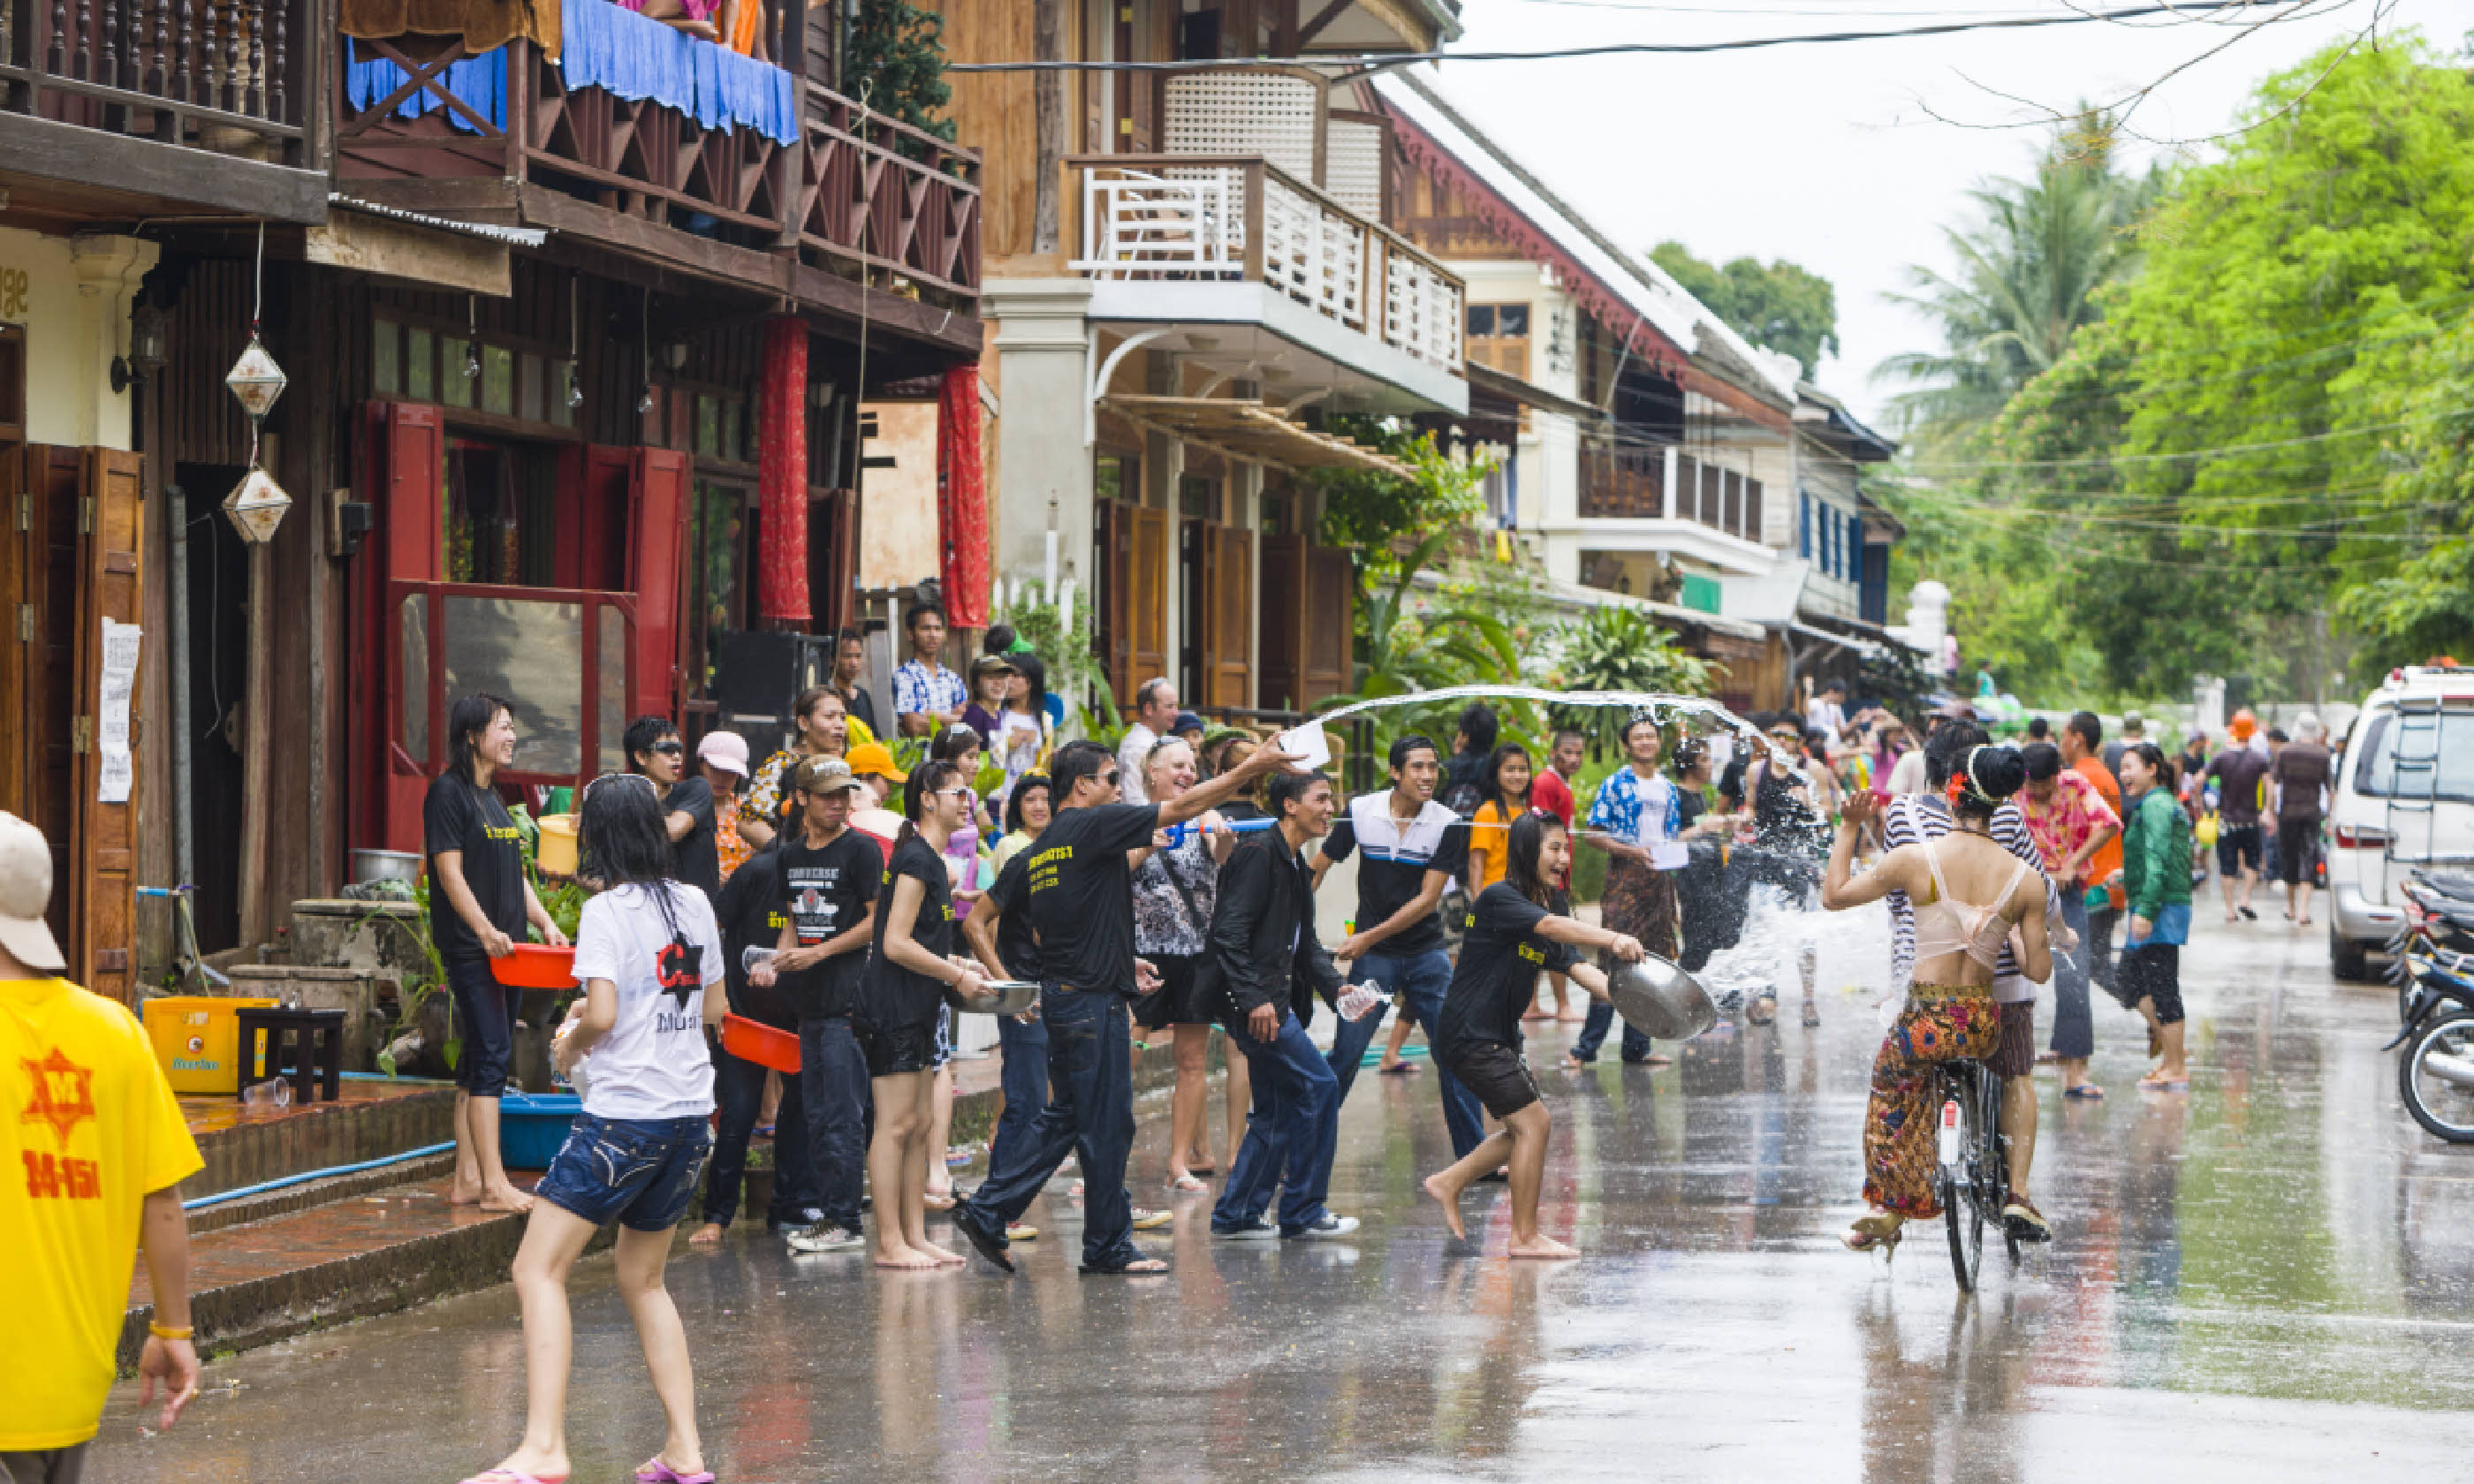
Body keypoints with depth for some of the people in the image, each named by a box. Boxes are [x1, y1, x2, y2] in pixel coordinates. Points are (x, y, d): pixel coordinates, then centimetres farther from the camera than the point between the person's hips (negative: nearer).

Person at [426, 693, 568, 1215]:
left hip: (505, 949, 9)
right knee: (491, 1055, -13)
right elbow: (449, 871, -15)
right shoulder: (449, 792, -8)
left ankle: (467, 1178, 12)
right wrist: (485, 930, -23)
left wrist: (544, 921, 9)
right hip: (469, 949, -9)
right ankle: (493, 1184, -15)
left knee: (480, 1062, 9)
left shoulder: (494, 798, 18)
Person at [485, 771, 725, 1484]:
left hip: (623, 1116, -7)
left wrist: (572, 1045, 0)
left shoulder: (607, 911, -10)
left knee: (539, 1270, -4)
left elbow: (602, 1015, -19)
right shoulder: (695, 903, 9)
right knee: (642, 1280, 20)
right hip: (691, 1112, 7)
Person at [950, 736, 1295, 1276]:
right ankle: (1108, 1247, 7)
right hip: (1094, 1000, -9)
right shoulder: (1094, 825, -12)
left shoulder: (1039, 851, 12)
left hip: (1060, 994, 9)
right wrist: (1250, 769, -6)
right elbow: (1183, 807, -12)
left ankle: (986, 1210, 12)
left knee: (1065, 1117, 16)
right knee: (1107, 1124, 0)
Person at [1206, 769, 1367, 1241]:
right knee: (1318, 1085, -9)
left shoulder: (1295, 864, 17)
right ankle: (1303, 1213, -2)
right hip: (1254, 1003, -10)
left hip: (1274, 1001, 10)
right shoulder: (1259, 853, -13)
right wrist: (1253, 998, -25)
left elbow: (1304, 943, 22)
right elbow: (1230, 932, -21)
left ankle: (1236, 1215, 19)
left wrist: (1336, 987, 6)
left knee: (1276, 1110, 13)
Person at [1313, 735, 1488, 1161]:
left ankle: (1475, 1154, 8)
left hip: (1427, 953, 1)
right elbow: (1317, 869, 5)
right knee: (1343, 1057, -2)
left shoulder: (1447, 823, -8)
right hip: (1372, 956, -1)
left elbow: (1427, 899, -10)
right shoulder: (1360, 811, -6)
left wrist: (1367, 937, -15)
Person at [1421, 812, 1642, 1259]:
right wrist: (1613, 940, -48)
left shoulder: (1542, 911, 10)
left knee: (1526, 1129, 17)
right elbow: (1553, 927, -35)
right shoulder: (1498, 899, -17)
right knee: (1533, 1120, -11)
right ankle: (1525, 1236, -3)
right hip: (1470, 1036, -10)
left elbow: (1578, 968, -2)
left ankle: (1449, 1182, 29)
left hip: (1499, 1037, 10)